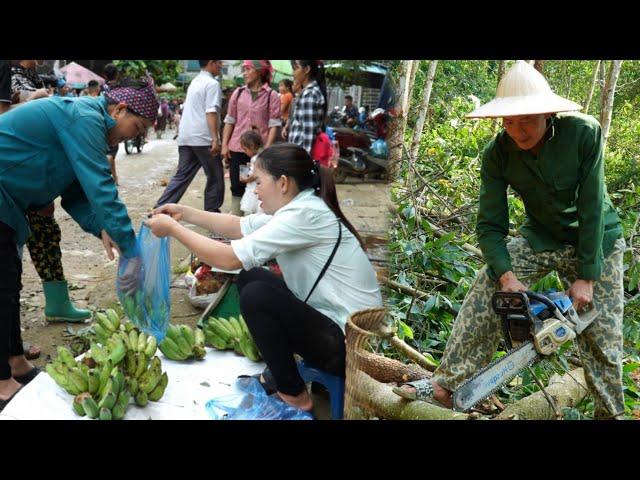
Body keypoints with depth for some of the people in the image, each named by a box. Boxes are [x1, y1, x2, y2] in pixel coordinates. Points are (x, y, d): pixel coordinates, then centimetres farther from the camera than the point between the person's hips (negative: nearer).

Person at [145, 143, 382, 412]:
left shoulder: (304, 215, -24)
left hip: (350, 344, -9)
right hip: (329, 318, 9)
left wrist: (172, 229, -12)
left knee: (255, 296, -18)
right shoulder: (298, 206, 4)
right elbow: (239, 227, 14)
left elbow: (228, 258, -24)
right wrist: (185, 213, 9)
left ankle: (292, 393, 0)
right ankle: (281, 367, 17)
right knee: (249, 277, 8)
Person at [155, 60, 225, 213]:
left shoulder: (195, 82, 21)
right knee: (215, 176, 6)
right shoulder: (212, 83, -7)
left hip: (185, 137, 8)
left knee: (182, 175, 8)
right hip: (203, 138, -8)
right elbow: (211, 112, -18)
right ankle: (211, 212, 12)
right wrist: (215, 139, -24)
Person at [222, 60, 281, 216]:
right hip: (236, 148, 3)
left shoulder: (271, 95, -1)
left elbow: (274, 125, -5)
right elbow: (229, 121, 11)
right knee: (237, 186, 6)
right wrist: (224, 145, 5)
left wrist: (267, 148, -14)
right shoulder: (238, 93, 9)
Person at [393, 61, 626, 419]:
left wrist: (586, 277, -21)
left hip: (597, 242, -2)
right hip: (540, 239, 2)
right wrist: (507, 276, -32)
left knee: (602, 336, -1)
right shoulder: (498, 154, -18)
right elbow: (491, 226, -17)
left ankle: (611, 413, 21)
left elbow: (592, 209, -22)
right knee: (486, 290, -18)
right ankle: (448, 385, -15)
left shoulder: (585, 133, -26)